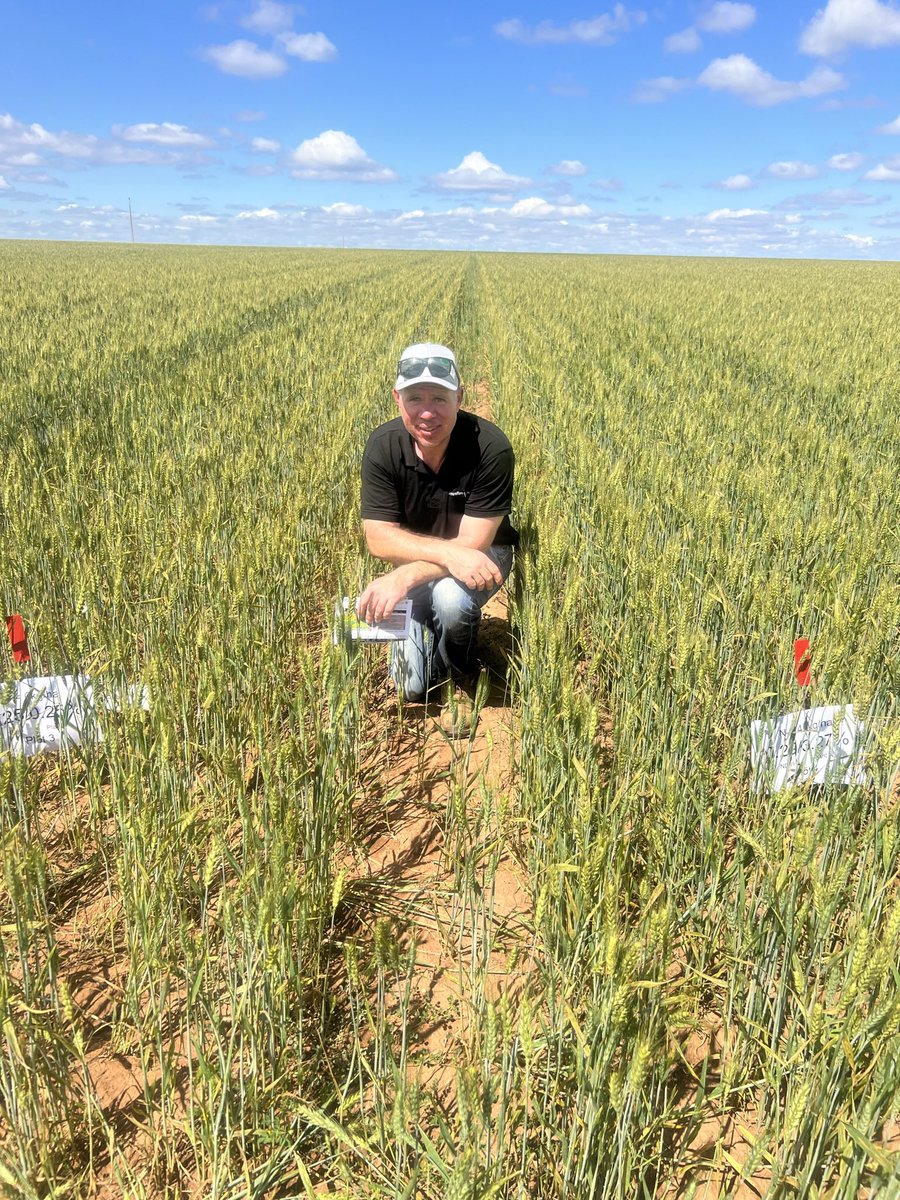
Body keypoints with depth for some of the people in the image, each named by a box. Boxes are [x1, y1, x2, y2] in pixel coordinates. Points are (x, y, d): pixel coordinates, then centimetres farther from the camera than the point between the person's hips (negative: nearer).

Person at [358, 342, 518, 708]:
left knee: (451, 597, -38)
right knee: (410, 687, -5)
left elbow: (473, 543, -28)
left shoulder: (490, 448, -29)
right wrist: (448, 552, -39)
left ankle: (459, 665, -2)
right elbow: (378, 537, -22)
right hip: (418, 562, 2)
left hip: (481, 555, -2)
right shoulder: (382, 447, -20)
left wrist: (402, 577, -42)